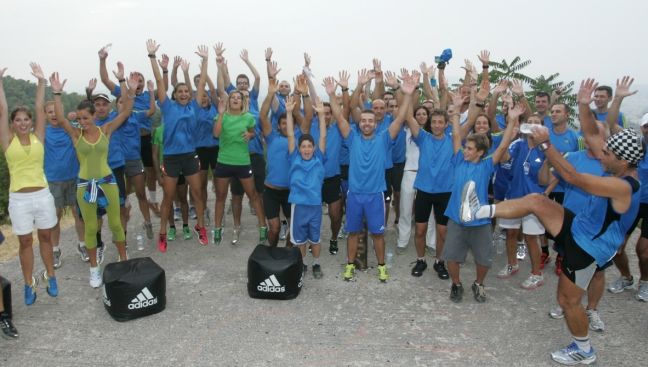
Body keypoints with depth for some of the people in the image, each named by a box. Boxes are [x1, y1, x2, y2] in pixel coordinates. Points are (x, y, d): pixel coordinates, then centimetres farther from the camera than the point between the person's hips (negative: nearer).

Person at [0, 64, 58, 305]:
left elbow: (40, 108, -4)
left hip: (42, 195, 1)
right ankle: (29, 284, 19)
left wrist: (41, 81, -7)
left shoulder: (38, 138, 1)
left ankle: (50, 276, 28)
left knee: (45, 238, 14)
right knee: (25, 242, 9)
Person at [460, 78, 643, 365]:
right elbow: (591, 135, -3)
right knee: (536, 201, -10)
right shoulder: (620, 169, -4)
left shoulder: (622, 187, -31)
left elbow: (573, 178, -36)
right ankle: (478, 211, -11)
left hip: (587, 247, -8)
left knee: (567, 300, 7)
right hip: (578, 229, 8)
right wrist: (584, 105, -17)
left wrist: (545, 145, -37)